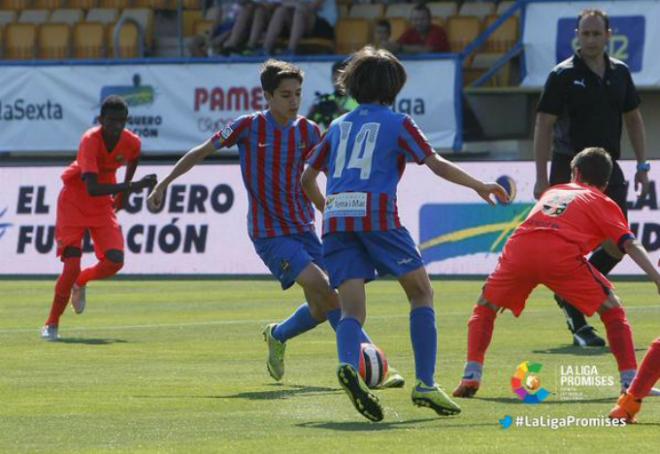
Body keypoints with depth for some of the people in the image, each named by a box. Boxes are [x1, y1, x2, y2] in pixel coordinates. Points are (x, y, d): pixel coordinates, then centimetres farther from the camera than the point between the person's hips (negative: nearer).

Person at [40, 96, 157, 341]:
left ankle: (79, 283, 22)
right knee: (72, 264, -15)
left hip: (103, 205, 5)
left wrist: (124, 190, 14)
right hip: (74, 199, -5)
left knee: (115, 261, -12)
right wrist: (132, 186, -49)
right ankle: (51, 325, 1)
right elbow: (92, 188, -40)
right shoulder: (90, 140, -30)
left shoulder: (132, 142, -13)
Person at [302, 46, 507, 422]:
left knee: (352, 310, -2)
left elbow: (308, 179, 24)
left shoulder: (340, 126, 22)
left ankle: (349, 366, -34)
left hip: (336, 217, 4)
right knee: (421, 292, 11)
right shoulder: (396, 123, 9)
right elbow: (436, 164, -1)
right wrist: (478, 186, 5)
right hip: (376, 215, -4)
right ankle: (426, 384, 1)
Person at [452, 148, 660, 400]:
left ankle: (471, 375, 10)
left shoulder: (553, 191, 37)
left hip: (518, 248, 3)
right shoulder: (603, 203, 24)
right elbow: (630, 243, 9)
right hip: (562, 254, -3)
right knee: (611, 308, 13)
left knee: (485, 307, 25)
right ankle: (630, 382, 3)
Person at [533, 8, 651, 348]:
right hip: (570, 169, -5)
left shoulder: (620, 73, 7)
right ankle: (579, 325, 1)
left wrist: (642, 166, 10)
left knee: (618, 245, 2)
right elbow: (544, 126, -9)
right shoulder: (563, 75, -8)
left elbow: (633, 119, 17)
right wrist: (542, 178, -14)